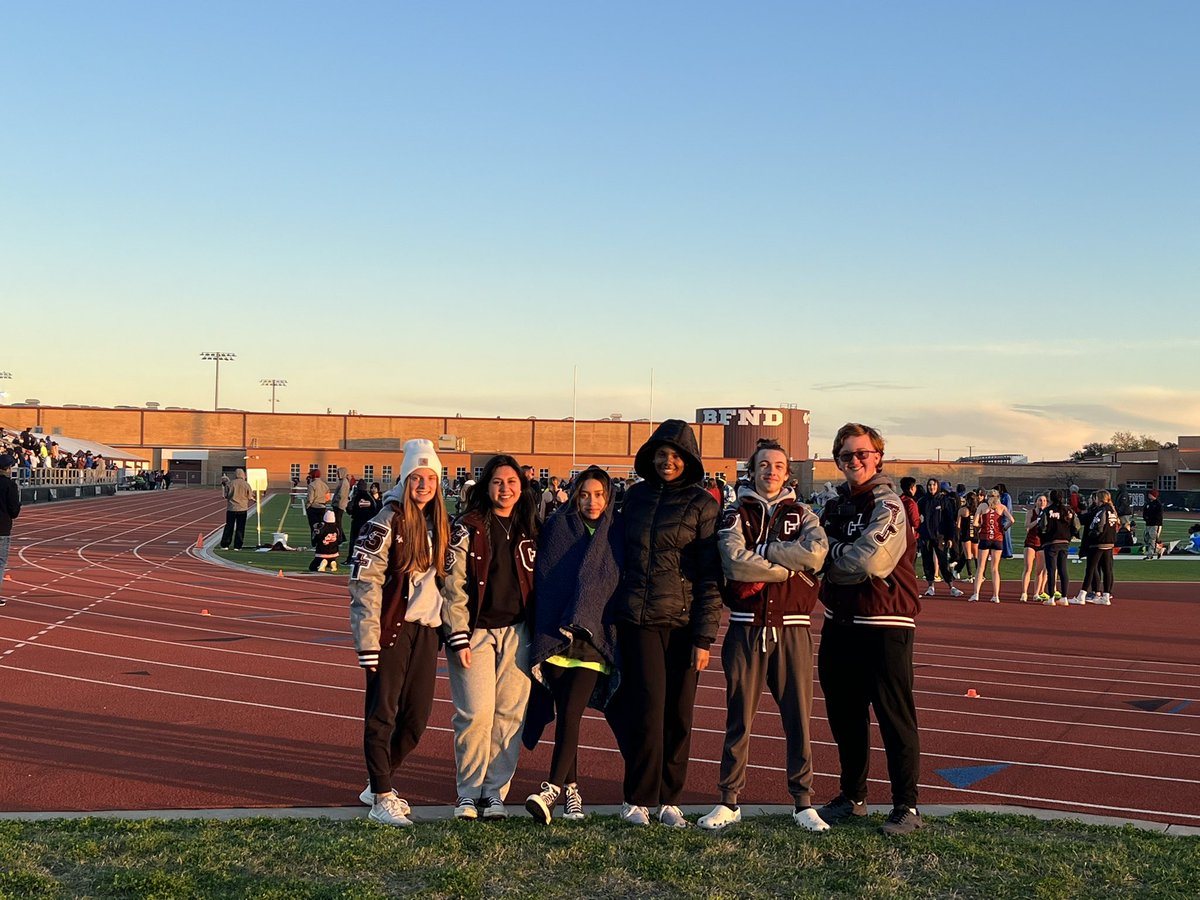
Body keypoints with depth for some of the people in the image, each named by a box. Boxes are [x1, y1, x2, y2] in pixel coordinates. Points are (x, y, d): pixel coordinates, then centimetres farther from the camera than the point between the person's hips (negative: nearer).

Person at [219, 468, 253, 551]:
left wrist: (223, 487, 18)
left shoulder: (230, 484, -4)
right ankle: (237, 546, 4)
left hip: (231, 509, 1)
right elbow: (250, 498, 0)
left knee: (229, 527, 8)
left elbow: (225, 495, 2)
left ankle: (225, 545, 8)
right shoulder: (246, 484, -4)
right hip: (242, 509, 0)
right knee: (240, 528, 5)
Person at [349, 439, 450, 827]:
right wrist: (368, 642, -17)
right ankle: (381, 799, 10)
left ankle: (379, 784, 29)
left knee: (417, 718, 11)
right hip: (392, 630, -7)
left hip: (426, 630, 7)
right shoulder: (386, 522, -9)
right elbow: (364, 582, -13)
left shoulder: (440, 525, 12)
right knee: (383, 715, 0)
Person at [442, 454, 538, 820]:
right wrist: (458, 637, -11)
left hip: (516, 633, 4)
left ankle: (495, 792, 12)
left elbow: (538, 584, 18)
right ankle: (468, 793, 5)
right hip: (476, 631, -4)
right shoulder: (468, 528, -2)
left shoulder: (528, 532, 12)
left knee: (510, 713, 1)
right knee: (476, 712, -9)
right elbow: (453, 585, -5)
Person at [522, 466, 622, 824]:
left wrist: (618, 639, 5)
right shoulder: (556, 529, 5)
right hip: (555, 636, 1)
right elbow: (543, 582, 4)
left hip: (594, 639, 0)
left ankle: (551, 789, -15)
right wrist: (542, 634, -3)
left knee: (570, 716, -10)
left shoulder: (615, 538, 7)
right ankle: (571, 789, 17)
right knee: (564, 716, 5)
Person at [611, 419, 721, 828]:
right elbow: (621, 553, 17)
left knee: (678, 711, 3)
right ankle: (638, 799, 6)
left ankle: (669, 800, 15)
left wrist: (705, 636, -8)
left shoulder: (702, 504, 0)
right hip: (638, 619, 1)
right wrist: (614, 614, 11)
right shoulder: (636, 496, 10)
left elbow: (711, 575, -3)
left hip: (683, 621, -1)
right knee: (648, 706, -4)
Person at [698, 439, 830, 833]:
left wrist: (760, 551, -9)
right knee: (739, 718, 4)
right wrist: (791, 567, -10)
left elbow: (817, 552, -12)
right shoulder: (736, 515, 7)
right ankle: (729, 801, 12)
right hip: (747, 627, -1)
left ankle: (803, 802, 13)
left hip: (791, 627, 1)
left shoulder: (802, 515, 11)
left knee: (798, 716, 3)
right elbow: (735, 561, -12)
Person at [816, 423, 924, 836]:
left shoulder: (887, 506, -10)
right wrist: (844, 555, -8)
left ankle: (907, 806, 8)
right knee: (844, 715, 14)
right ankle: (852, 796, 28)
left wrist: (831, 557, -5)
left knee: (895, 717, -1)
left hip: (884, 625, -7)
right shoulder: (834, 507, 13)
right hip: (839, 623, 7)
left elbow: (865, 562, -21)